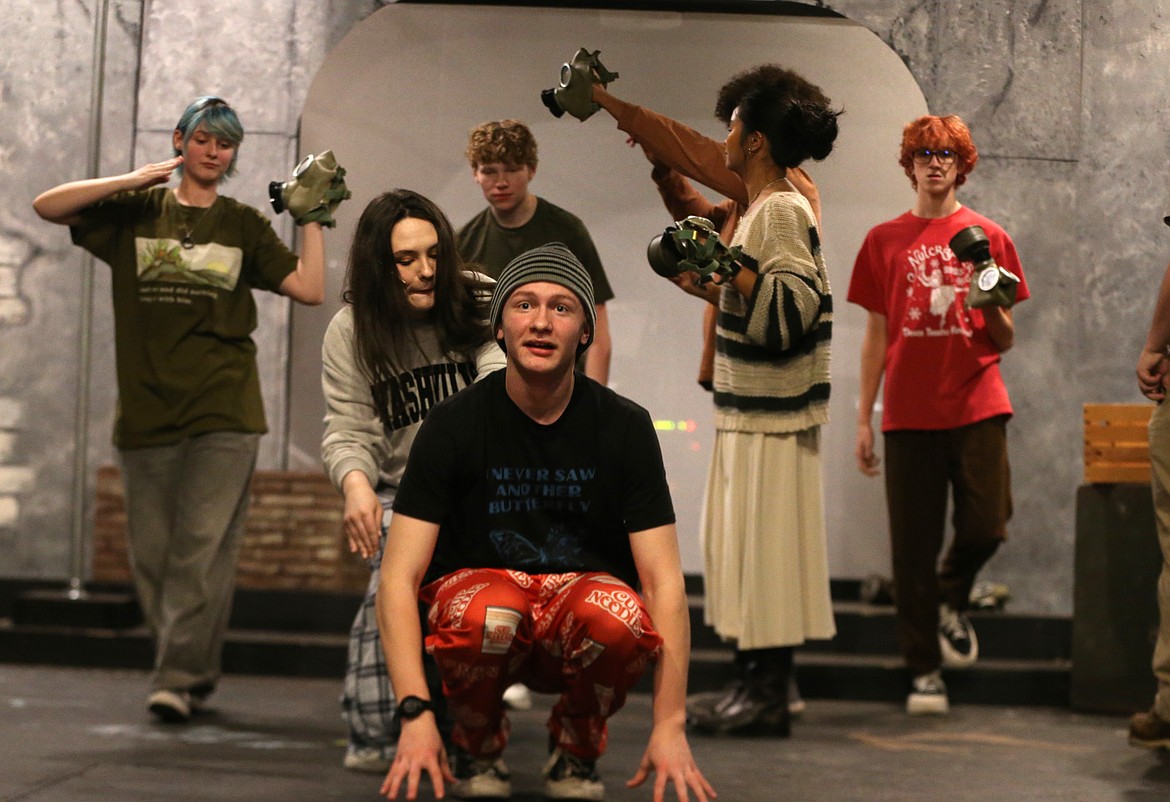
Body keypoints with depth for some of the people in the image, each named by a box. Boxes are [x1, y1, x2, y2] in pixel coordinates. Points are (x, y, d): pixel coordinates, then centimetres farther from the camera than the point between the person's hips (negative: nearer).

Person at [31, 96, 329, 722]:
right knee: (152, 553, 4)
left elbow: (309, 289, 2)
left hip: (224, 413, -1)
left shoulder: (244, 226, 10)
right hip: (146, 410, 2)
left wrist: (311, 217, 0)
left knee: (203, 548, -11)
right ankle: (194, 671, 18)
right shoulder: (136, 211, 10)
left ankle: (178, 679, -7)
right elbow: (47, 206, -1)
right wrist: (137, 178, -5)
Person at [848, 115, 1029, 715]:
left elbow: (1005, 341, 10)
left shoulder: (988, 238, 9)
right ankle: (924, 671, 12)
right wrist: (863, 420, 8)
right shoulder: (885, 241, 11)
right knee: (913, 547, 1)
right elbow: (876, 337, 12)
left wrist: (991, 308, -12)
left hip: (975, 406, 0)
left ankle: (952, 600, 22)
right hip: (909, 412, 0)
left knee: (986, 525, -11)